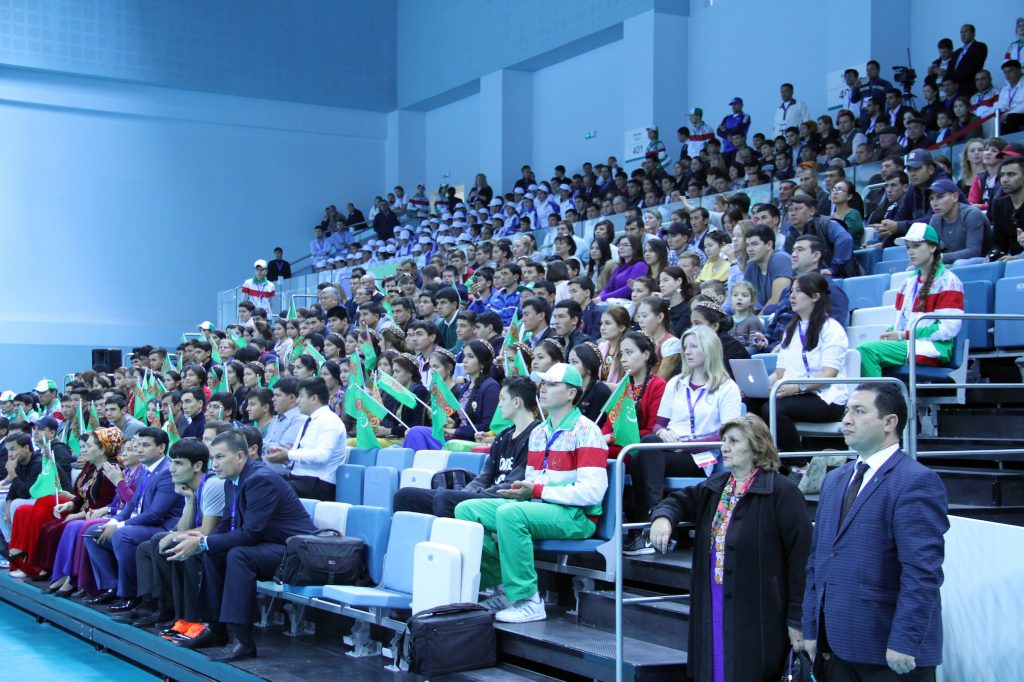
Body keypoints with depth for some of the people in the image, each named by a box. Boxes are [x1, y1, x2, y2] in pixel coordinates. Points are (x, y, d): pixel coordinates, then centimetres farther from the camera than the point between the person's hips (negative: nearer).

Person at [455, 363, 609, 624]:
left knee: (510, 513, -34)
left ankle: (528, 601, -26)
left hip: (577, 516, -9)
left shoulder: (585, 431, -10)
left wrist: (536, 491, -19)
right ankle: (502, 587, 2)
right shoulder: (538, 433, 17)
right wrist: (521, 489, -4)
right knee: (467, 509, -3)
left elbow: (592, 492, -20)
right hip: (539, 506, 9)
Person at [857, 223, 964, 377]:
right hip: (907, 344, 7)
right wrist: (892, 333, -2)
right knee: (862, 350, -22)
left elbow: (949, 328, -11)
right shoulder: (910, 281, 22)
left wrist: (903, 335, -13)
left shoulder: (947, 281, -1)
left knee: (867, 350, -28)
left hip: (934, 348, -7)